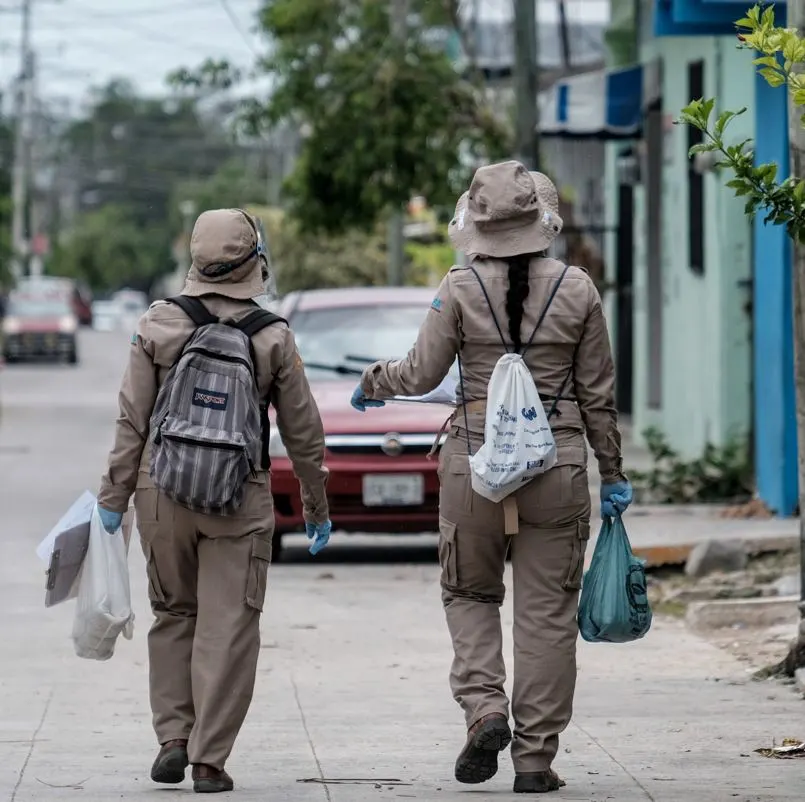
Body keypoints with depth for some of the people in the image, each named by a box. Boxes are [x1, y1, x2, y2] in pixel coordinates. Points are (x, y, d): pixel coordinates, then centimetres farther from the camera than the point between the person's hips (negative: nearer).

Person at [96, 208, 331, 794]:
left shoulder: (159, 326, -3)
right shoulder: (274, 338, -5)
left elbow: (132, 422, -2)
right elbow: (304, 433, 1)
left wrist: (114, 497, 4)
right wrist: (317, 508, 13)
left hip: (161, 493, 2)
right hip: (241, 503, -2)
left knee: (173, 615, 18)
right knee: (227, 626, 2)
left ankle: (173, 739, 12)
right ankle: (209, 760, -1)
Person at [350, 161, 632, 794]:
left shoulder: (461, 290, -5)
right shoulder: (577, 290, -1)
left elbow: (422, 373, 0)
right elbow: (598, 393, 4)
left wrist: (373, 383, 21)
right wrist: (612, 474, 13)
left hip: (475, 459, 0)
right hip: (558, 464, 0)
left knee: (470, 594, 18)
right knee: (546, 612, 6)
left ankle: (484, 707, -5)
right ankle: (535, 758, 6)